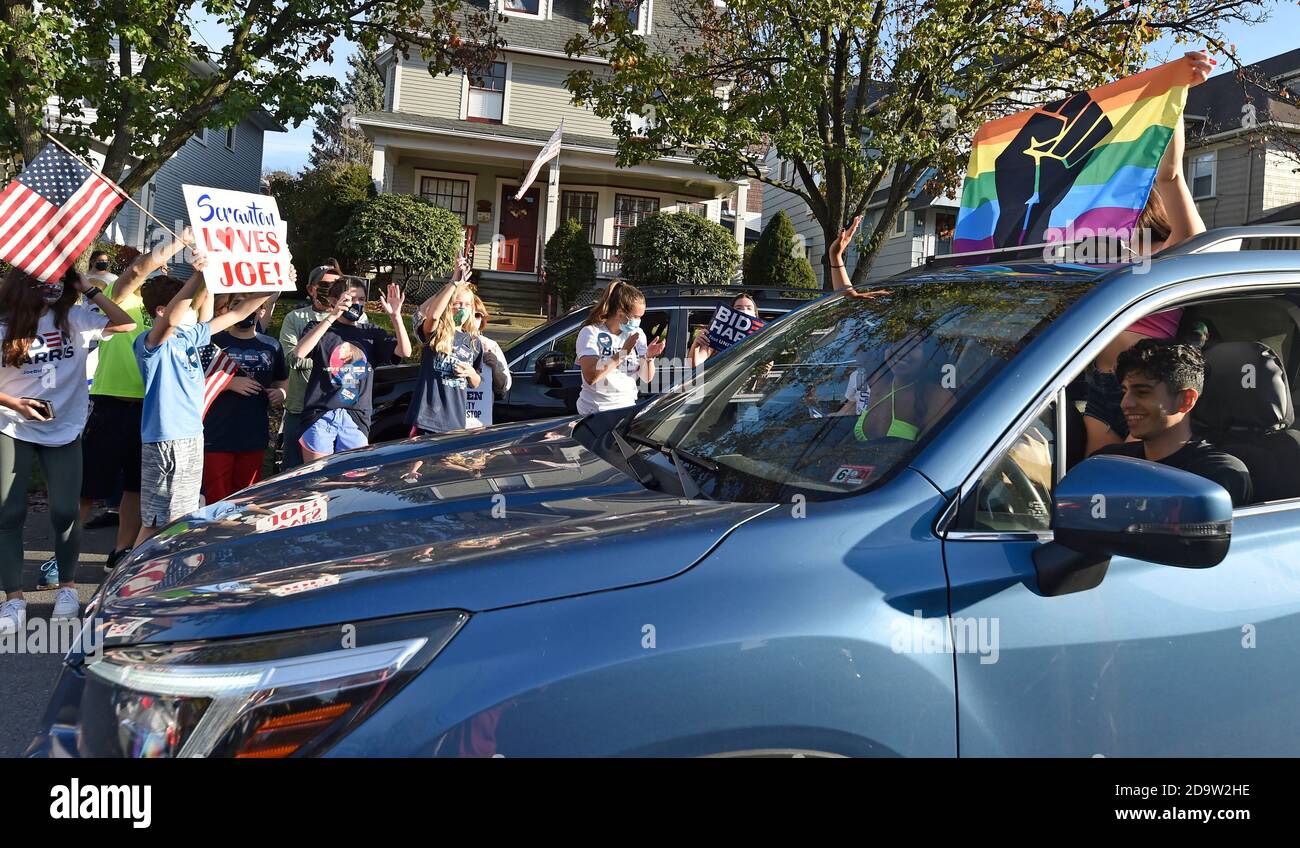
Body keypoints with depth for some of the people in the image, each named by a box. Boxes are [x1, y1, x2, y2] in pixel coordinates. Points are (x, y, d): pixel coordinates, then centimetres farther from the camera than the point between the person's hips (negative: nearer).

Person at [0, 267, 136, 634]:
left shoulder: (73, 318, -1)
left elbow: (126, 324, -6)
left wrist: (90, 290, -8)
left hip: (64, 429, 1)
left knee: (64, 512, 2)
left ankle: (67, 586, 19)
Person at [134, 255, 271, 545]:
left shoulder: (190, 335, 10)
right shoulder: (151, 342, -13)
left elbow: (235, 314, 17)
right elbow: (170, 320, -36)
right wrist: (197, 276, -45)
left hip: (193, 435, 8)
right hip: (165, 438, -8)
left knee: (181, 519, 15)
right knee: (155, 524, -5)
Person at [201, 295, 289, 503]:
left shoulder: (271, 346, 11)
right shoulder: (214, 343, 0)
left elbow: (283, 381, 24)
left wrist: (281, 393, 1)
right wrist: (230, 383, -14)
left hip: (254, 439, 3)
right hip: (217, 439, -3)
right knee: (218, 502, -4)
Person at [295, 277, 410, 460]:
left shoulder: (372, 334, 12)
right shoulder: (320, 329, 3)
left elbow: (404, 351, -2)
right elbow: (300, 352, -18)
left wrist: (395, 315, -15)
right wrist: (332, 316, -24)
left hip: (356, 419, 3)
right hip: (320, 416, -2)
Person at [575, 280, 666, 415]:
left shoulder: (637, 334, 8)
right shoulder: (591, 332, -7)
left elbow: (647, 378, 7)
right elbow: (590, 377, -20)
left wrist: (649, 357, -13)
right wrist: (623, 352, -21)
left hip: (627, 407, 4)